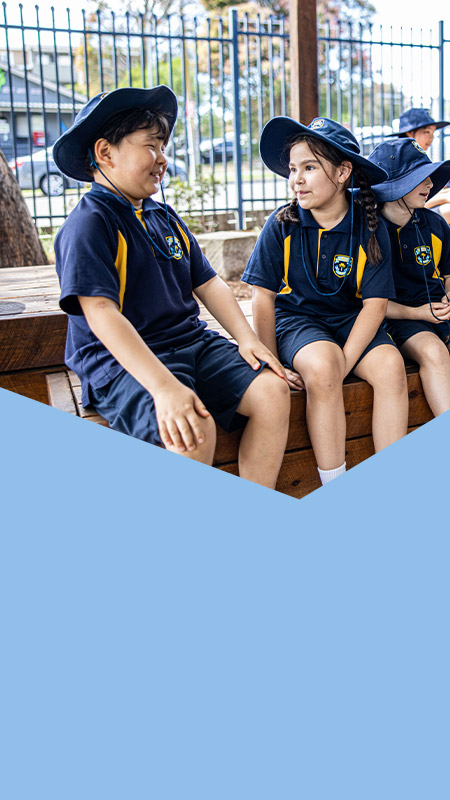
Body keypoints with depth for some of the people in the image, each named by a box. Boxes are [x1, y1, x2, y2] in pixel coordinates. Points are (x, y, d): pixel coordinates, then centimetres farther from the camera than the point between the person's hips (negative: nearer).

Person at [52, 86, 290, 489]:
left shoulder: (165, 218, 17)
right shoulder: (88, 224, -10)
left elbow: (208, 283, 18)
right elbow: (100, 314, -22)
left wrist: (247, 338, 0)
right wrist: (164, 387, -32)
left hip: (192, 342, 8)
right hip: (122, 361, -8)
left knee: (272, 390, -11)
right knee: (194, 429, -33)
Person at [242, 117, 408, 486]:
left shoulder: (370, 229, -7)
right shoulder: (281, 225, -8)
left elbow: (375, 303, -10)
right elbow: (263, 296, -4)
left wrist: (344, 364, -21)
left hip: (352, 319, 2)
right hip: (297, 318, -1)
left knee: (390, 364, -27)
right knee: (321, 363, -33)